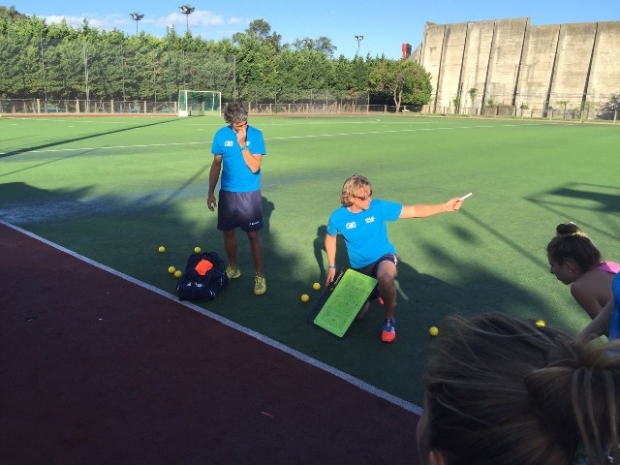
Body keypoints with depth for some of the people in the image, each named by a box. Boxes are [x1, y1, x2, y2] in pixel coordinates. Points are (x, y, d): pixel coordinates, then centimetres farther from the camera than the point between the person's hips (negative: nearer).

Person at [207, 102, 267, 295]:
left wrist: (242, 144, -23)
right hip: (227, 193, 3)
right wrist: (211, 192, 6)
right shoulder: (221, 135, -3)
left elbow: (254, 167, -18)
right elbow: (216, 165, 6)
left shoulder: (256, 135, -11)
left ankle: (260, 276, 11)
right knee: (228, 232, 13)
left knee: (253, 235, 0)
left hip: (250, 194, -3)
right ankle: (233, 268, 33)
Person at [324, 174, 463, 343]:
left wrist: (445, 207, -29)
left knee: (385, 277, -42)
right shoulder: (337, 217, -16)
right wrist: (332, 266, 6)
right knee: (357, 313, 8)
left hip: (383, 257, -2)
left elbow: (414, 211, -19)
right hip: (359, 267, 3)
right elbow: (330, 237, 6)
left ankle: (389, 320, -15)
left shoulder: (379, 207, -19)